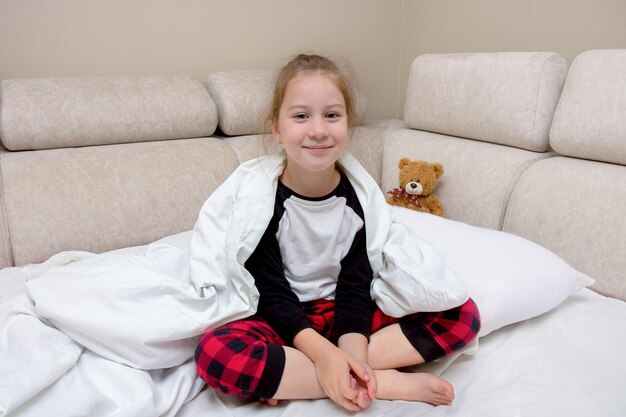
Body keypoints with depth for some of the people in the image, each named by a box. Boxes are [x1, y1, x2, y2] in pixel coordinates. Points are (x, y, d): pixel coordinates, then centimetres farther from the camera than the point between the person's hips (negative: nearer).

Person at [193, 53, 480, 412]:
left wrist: (352, 352, -27)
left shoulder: (361, 193, -9)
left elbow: (354, 286, -10)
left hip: (343, 313, 3)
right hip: (283, 321, -2)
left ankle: (293, 377, -21)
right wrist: (322, 352, -29)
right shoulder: (256, 193, -15)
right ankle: (390, 383, -24)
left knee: (464, 315, -13)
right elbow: (271, 292, -15)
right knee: (215, 352, -35)